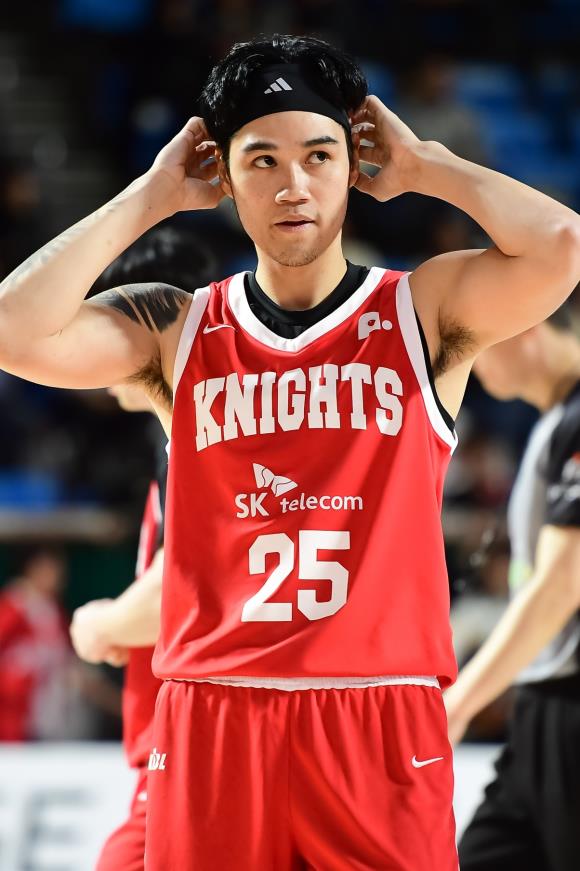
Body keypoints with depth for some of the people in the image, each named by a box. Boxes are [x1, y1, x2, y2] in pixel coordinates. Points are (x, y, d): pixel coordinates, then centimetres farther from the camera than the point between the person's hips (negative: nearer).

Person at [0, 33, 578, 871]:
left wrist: (425, 166, 0)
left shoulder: (423, 312, 4)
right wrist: (152, 196, 1)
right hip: (213, 718, 1)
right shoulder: (174, 329, 9)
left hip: (381, 719, -1)